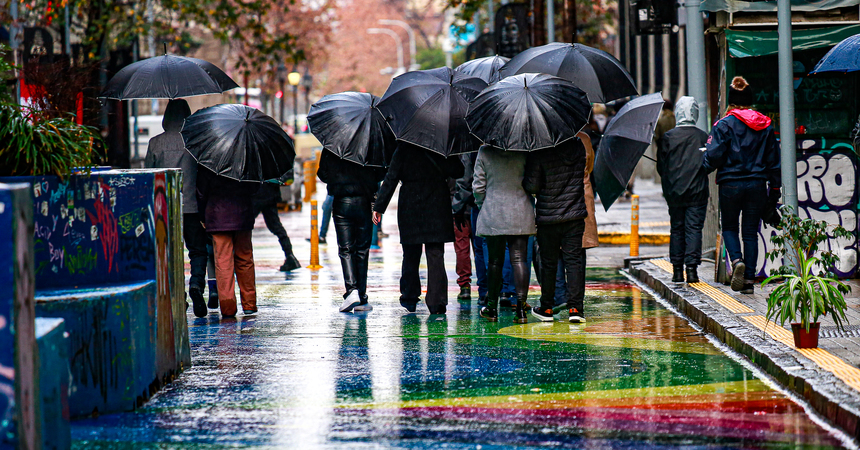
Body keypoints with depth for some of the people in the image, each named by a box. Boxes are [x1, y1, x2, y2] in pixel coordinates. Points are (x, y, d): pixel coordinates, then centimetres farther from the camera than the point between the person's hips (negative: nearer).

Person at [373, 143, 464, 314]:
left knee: (410, 256, 12)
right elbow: (458, 171, -3)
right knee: (436, 255, 1)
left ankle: (409, 299, 18)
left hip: (410, 209, 0)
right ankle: (437, 301, -8)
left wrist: (379, 207, -3)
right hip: (437, 209, 0)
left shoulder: (404, 149, -5)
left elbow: (391, 179, -6)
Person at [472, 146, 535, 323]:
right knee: (519, 259, 0)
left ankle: (492, 308, 17)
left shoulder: (485, 152, -5)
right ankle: (521, 306, -9)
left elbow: (478, 186, -1)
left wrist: (482, 204, 15)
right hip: (521, 215, 0)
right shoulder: (523, 152, -5)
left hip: (492, 216, 0)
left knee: (495, 261, 9)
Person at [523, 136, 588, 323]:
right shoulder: (579, 146, -3)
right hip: (575, 216, 2)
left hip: (547, 216, -2)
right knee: (573, 260, 4)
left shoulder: (539, 152, -15)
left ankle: (546, 308, 17)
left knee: (548, 263, 9)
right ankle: (575, 307, -2)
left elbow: (532, 186, -13)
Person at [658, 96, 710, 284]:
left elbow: (661, 166, 2)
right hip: (697, 191, -1)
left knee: (677, 228, 9)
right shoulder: (703, 137, -2)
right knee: (694, 228, 0)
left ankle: (677, 270, 9)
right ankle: (692, 268, -9)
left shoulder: (668, 137, -2)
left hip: (674, 191, 1)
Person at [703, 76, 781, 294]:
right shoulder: (765, 126, 7)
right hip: (757, 185, 3)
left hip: (731, 184, -3)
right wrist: (774, 188, 18)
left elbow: (714, 155, -12)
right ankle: (749, 278, 3)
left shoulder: (725, 124, -7)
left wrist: (702, 169, 8)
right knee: (751, 231, 8)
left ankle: (737, 260, -15)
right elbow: (773, 160, 11)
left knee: (729, 227, 13)